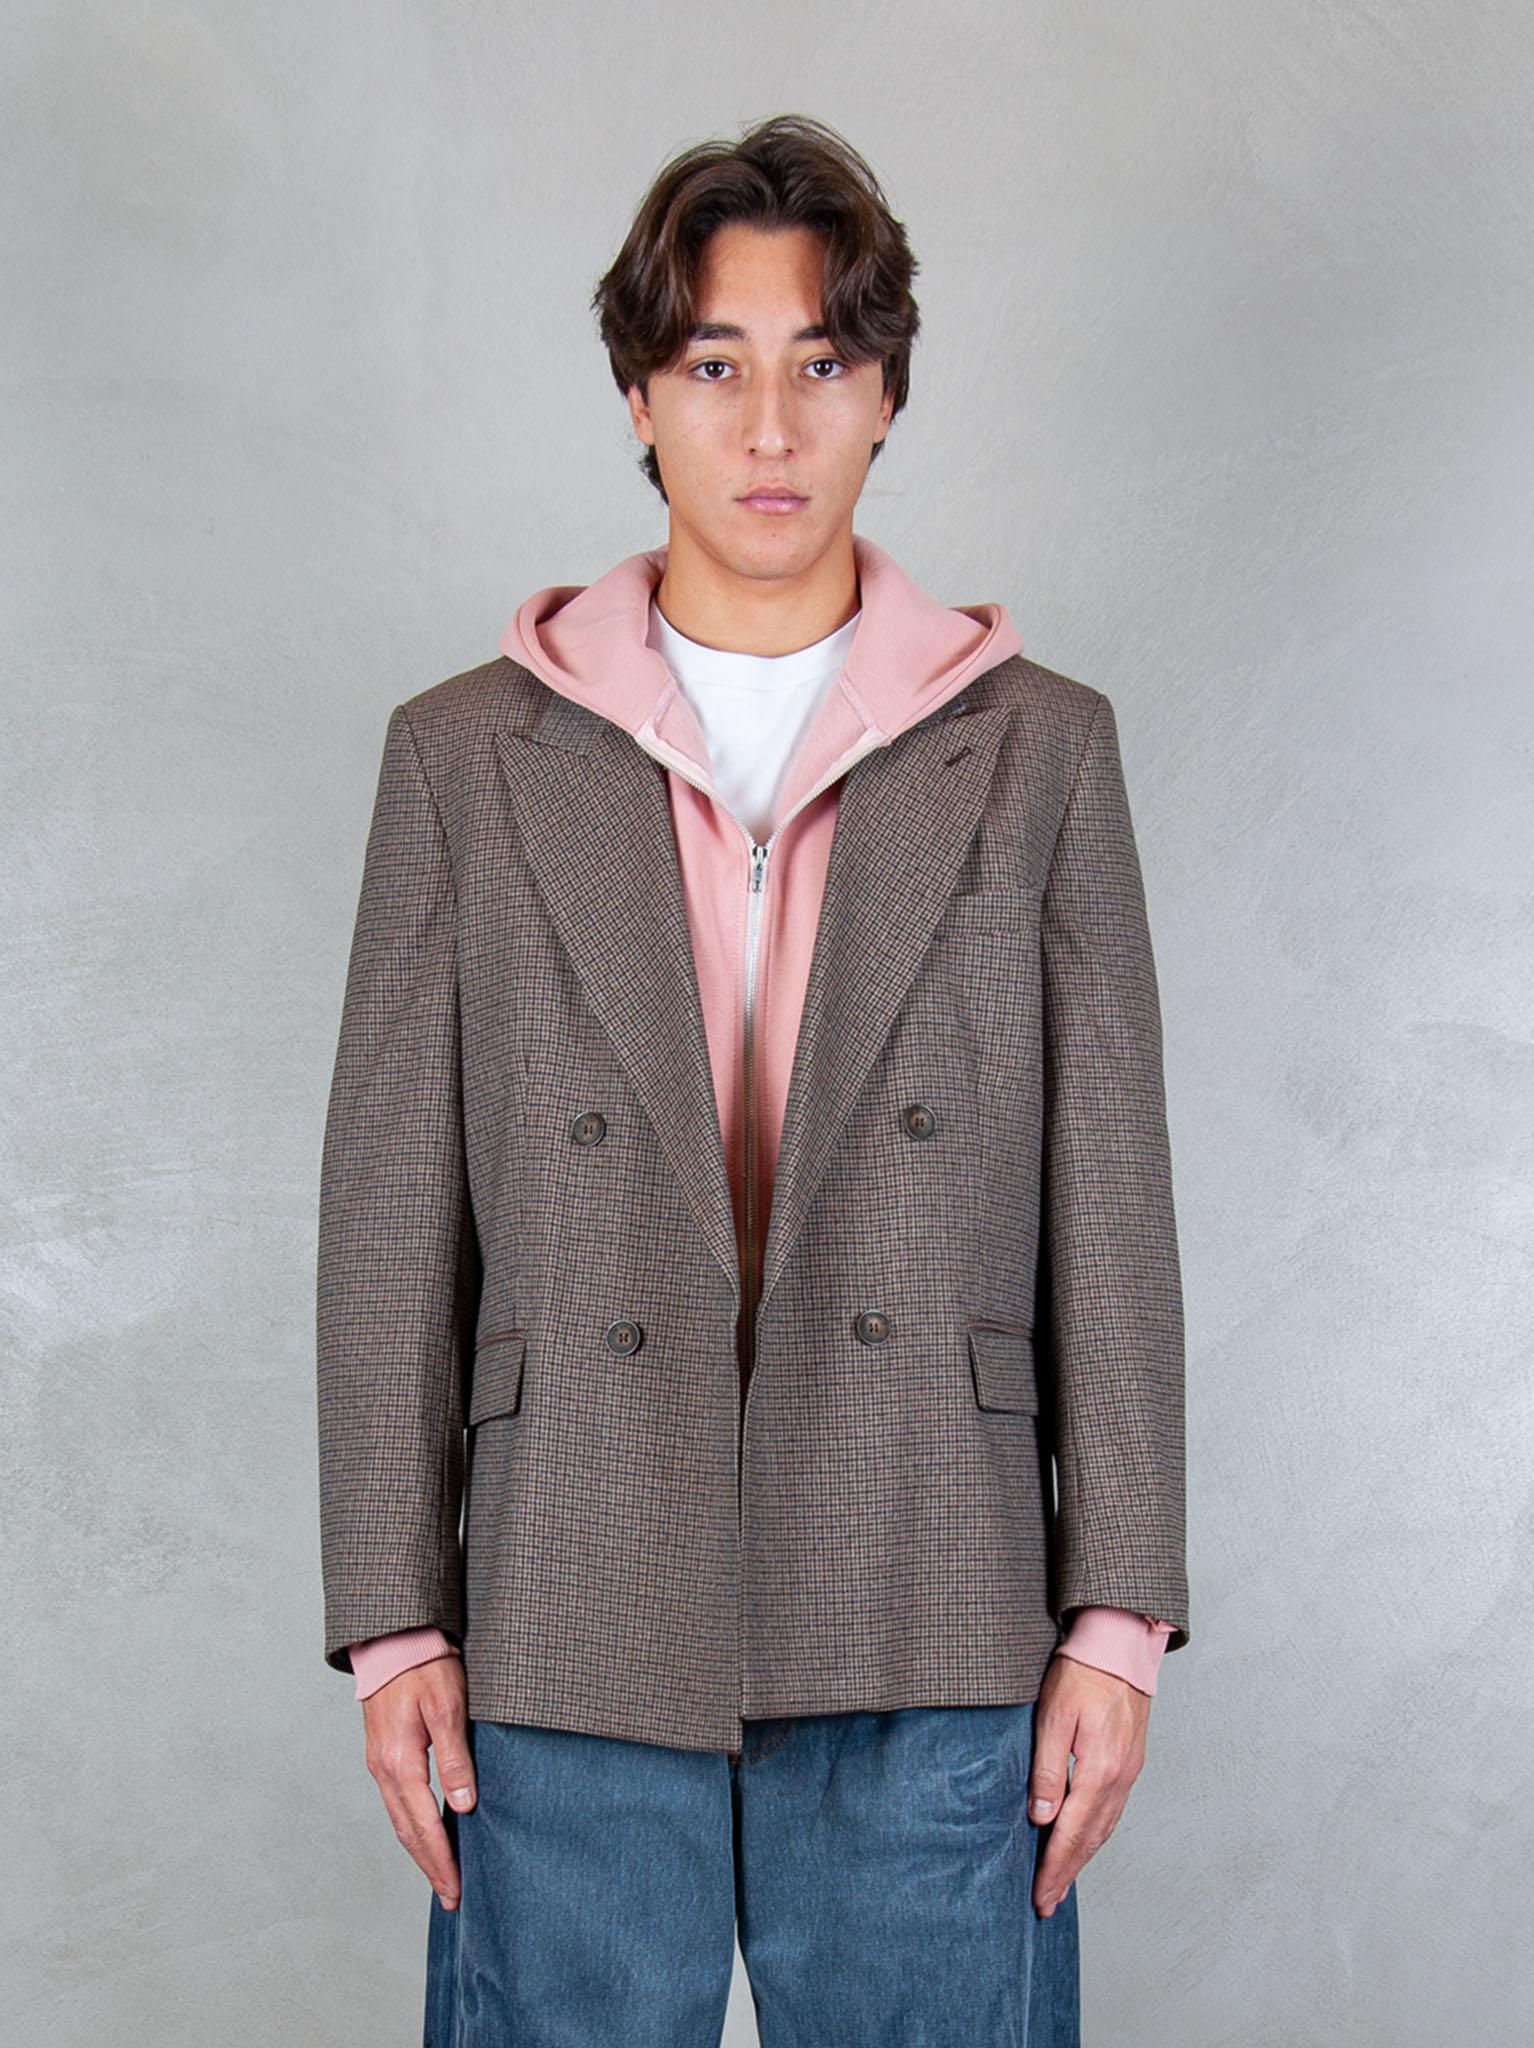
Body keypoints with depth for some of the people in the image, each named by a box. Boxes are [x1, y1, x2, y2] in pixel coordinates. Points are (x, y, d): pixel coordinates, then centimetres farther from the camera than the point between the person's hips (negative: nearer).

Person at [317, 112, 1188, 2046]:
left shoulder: (1040, 750, 7)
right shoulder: (464, 757, 7)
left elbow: (1110, 1198, 4)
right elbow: (389, 1214, 5)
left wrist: (1117, 1616, 0)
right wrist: (391, 1618, 1)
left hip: (927, 1655, 0)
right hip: (564, 1656, 0)